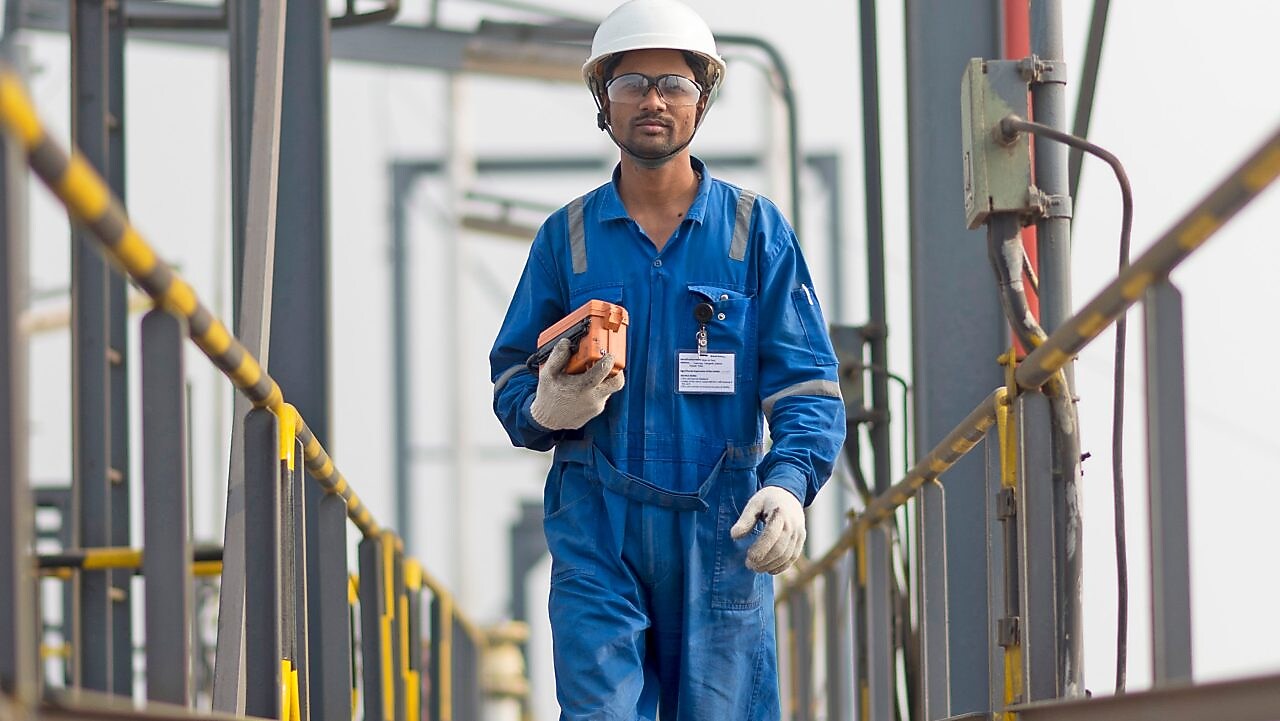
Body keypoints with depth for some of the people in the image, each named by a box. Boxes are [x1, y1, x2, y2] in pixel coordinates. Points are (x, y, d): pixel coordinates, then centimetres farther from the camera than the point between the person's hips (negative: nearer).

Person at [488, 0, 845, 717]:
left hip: (721, 532, 0)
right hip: (597, 534, 0)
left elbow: (806, 385, 0)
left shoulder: (758, 230, 6)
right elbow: (511, 378, 12)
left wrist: (790, 484, -18)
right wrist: (545, 408, -13)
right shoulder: (567, 236, 10)